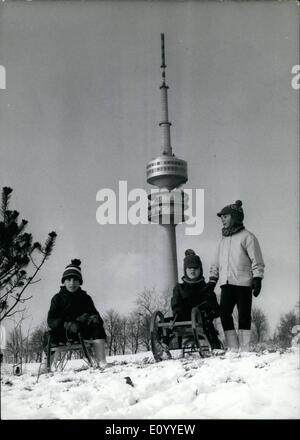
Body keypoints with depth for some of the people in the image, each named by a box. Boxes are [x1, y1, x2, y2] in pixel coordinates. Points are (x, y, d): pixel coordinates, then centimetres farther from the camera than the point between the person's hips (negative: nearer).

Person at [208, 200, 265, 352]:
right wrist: (212, 281, 16)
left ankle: (244, 349, 2)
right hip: (226, 284, 6)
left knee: (244, 316, -3)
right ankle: (233, 348, 1)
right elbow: (215, 264, 24)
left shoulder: (247, 237, 1)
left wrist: (257, 280, -11)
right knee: (224, 314, -4)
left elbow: (257, 261, -3)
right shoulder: (223, 241, 20)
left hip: (243, 283, -5)